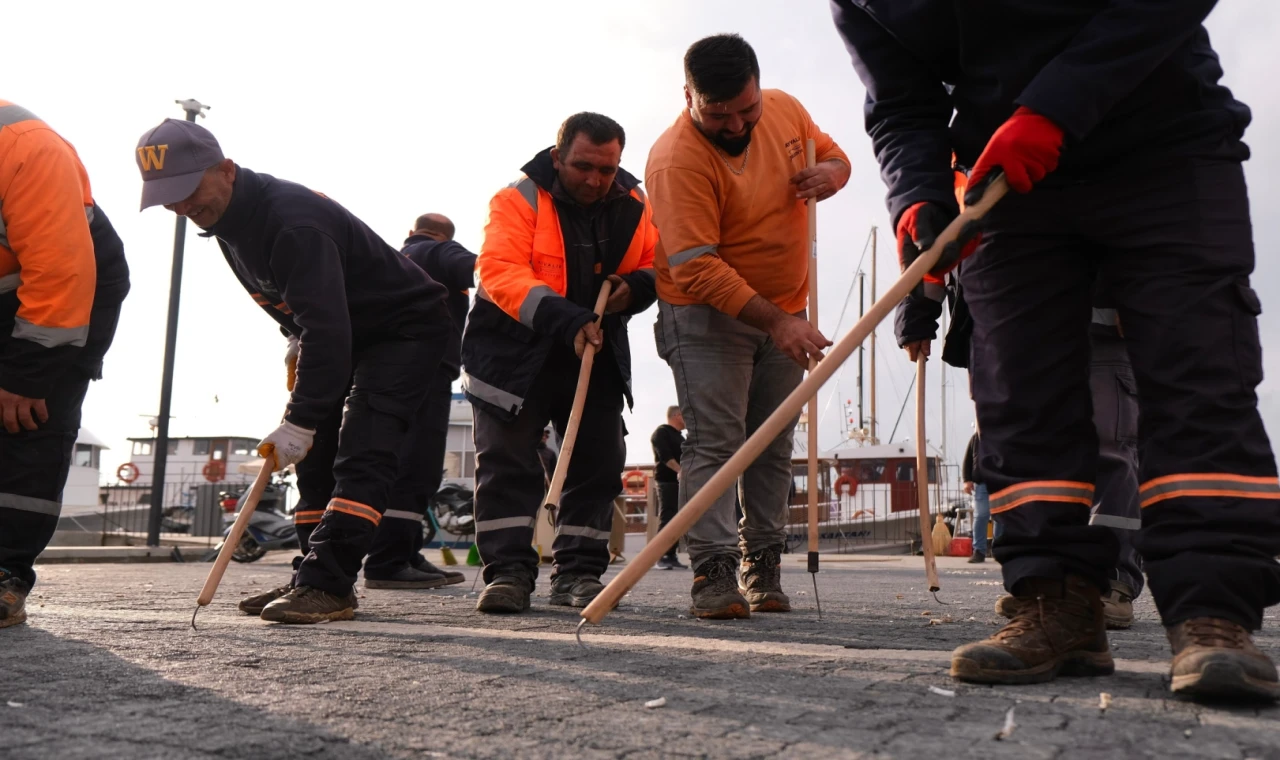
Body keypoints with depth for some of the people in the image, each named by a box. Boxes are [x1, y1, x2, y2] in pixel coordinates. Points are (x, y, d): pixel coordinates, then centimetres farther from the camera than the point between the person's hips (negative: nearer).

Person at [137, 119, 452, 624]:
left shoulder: (293, 220, -31)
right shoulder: (229, 221, 1)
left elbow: (326, 327, -36)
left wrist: (300, 421, -34)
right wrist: (301, 346, 6)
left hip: (407, 327, -10)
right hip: (347, 338, 10)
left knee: (362, 454, -20)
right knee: (316, 455, 5)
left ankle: (326, 584, -22)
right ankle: (319, 584, 10)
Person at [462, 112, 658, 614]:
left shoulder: (634, 207, 0)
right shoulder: (519, 199, -15)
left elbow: (658, 265, 12)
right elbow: (499, 271, -27)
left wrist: (637, 286, -14)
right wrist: (564, 320, -40)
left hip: (597, 356, 4)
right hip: (515, 354, -4)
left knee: (598, 464, 4)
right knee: (507, 461, -5)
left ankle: (578, 573, 13)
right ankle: (508, 570, 2)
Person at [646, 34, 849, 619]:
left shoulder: (786, 110, -2)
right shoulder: (677, 159, -24)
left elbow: (832, 154, 17)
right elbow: (696, 268, -29)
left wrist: (830, 173, -9)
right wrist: (776, 321, -33)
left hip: (784, 313, 7)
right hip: (706, 315, -6)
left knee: (773, 447, 8)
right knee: (715, 442, -13)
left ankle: (764, 568, 16)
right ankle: (713, 571, -10)